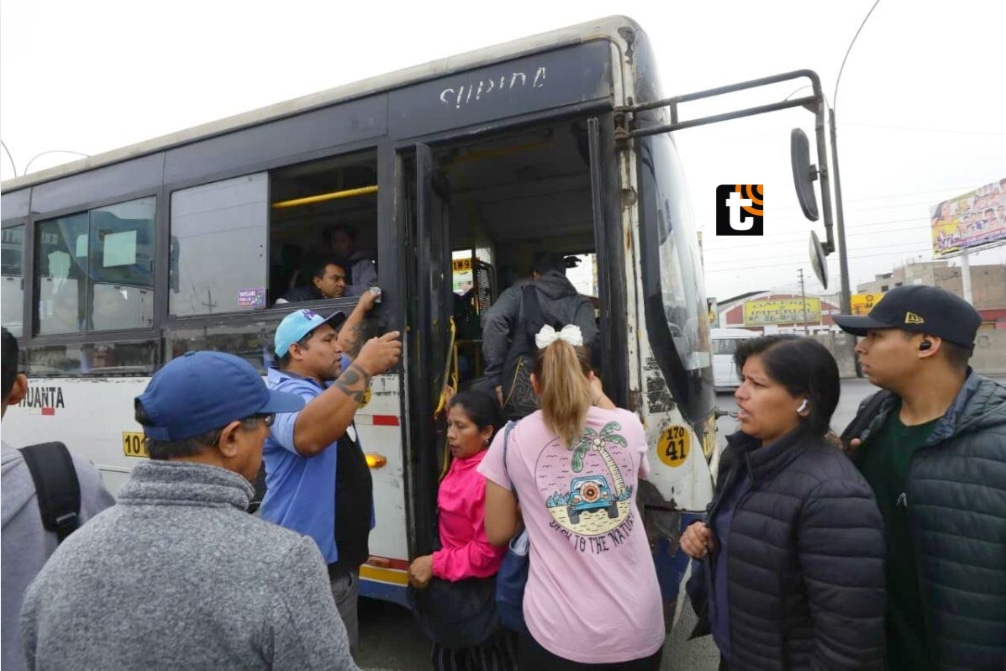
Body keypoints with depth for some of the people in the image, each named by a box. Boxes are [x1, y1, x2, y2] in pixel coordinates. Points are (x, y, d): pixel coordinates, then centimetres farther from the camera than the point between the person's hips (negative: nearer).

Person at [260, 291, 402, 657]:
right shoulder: (289, 393, -22)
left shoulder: (325, 384, 10)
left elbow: (340, 349, 31)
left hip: (340, 558, 10)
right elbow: (307, 436, -45)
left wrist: (362, 308, 34)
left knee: (342, 655, 24)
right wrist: (364, 366, -43)